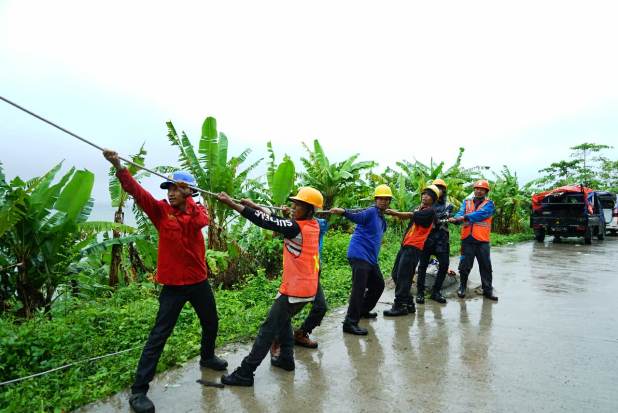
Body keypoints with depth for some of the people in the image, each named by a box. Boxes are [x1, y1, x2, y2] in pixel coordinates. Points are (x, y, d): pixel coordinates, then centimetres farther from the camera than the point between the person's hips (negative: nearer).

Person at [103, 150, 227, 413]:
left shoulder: (198, 210, 1)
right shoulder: (161, 210, -6)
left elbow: (200, 221, -23)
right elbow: (136, 191, -21)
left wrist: (187, 197, -23)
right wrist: (118, 166, -35)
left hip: (199, 281, 4)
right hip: (173, 285, -4)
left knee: (211, 324, 21)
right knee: (159, 335, -3)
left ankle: (207, 358, 49)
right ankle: (139, 390, 8)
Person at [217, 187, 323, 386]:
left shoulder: (296, 228, -21)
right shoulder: (314, 226, 3)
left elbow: (266, 221, -22)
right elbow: (276, 219, 8)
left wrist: (231, 203, -20)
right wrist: (254, 205, 6)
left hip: (294, 290, -8)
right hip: (307, 288, 8)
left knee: (268, 329, -2)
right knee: (283, 320, 26)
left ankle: (245, 373, 5)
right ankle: (286, 359, 32)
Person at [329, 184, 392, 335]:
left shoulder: (382, 220, 18)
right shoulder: (371, 211, -10)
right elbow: (358, 217, -27)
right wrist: (344, 212, -45)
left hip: (371, 258, 10)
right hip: (359, 255, -10)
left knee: (378, 285, 20)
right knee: (359, 288, -14)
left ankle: (363, 310, 37)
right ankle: (350, 323, -11)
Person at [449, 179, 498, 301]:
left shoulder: (489, 204, 4)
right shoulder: (466, 202, 13)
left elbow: (480, 214, -16)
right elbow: (460, 214, -5)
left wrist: (464, 217, -28)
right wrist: (455, 219, -28)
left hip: (482, 240, -1)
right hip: (467, 239, 2)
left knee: (486, 266, 6)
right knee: (464, 265, 6)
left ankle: (487, 290, 19)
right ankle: (462, 287, 23)